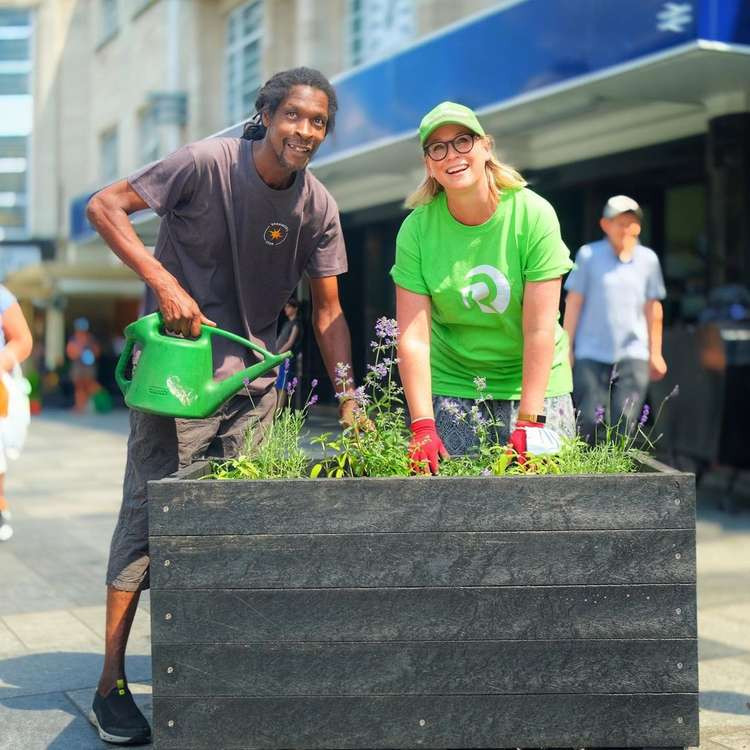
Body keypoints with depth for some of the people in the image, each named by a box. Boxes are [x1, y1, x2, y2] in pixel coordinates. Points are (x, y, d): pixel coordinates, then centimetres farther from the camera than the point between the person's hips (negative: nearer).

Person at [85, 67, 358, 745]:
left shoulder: (319, 207, 0)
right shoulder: (208, 163, -14)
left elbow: (327, 312, 4)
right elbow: (105, 206, -15)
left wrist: (348, 400, -4)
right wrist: (165, 283, -25)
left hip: (255, 381, 5)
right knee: (149, 512, -5)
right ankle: (112, 683, 3)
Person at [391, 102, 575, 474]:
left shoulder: (534, 214, -14)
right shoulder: (416, 229, -9)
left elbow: (540, 330, -17)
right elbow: (413, 338, -13)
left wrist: (529, 421, -22)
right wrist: (423, 426, -21)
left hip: (534, 380, -1)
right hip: (452, 384, 1)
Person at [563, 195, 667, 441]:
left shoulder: (648, 259, 7)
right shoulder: (588, 255, 0)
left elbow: (653, 309, 14)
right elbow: (573, 303, 4)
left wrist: (655, 353, 16)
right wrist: (566, 347, 2)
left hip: (633, 355, 1)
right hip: (591, 354, -1)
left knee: (625, 424, -6)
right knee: (588, 422, -3)